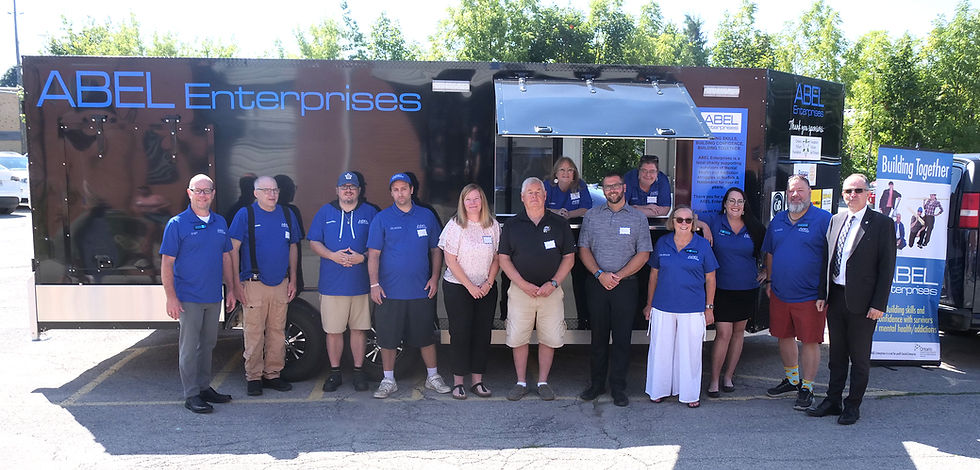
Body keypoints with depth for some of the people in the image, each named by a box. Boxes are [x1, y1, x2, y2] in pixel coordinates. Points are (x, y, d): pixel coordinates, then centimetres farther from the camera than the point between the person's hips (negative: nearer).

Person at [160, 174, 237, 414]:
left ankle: (205, 387, 27)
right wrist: (171, 297, -15)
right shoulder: (177, 224, -8)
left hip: (214, 297, 6)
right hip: (189, 299, -6)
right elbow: (167, 263, -9)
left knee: (208, 344, 15)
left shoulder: (220, 223, 9)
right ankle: (191, 395, 9)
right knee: (190, 347, 0)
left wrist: (231, 289, 11)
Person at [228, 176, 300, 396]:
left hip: (281, 285, 4)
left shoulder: (287, 214, 11)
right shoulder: (245, 215, -3)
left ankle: (273, 374, 20)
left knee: (277, 333, 9)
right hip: (254, 285, -4)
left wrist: (293, 280, 12)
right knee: (254, 334, -1)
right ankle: (253, 377, 10)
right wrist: (236, 284, -10)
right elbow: (233, 250, -4)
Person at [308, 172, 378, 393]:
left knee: (359, 329, 6)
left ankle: (359, 371, 18)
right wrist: (332, 255, -10)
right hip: (332, 283, 0)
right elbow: (314, 242, 7)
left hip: (361, 283, 0)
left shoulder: (370, 213, 7)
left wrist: (362, 257, -12)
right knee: (333, 331, 4)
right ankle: (335, 372, 17)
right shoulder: (325, 212, 9)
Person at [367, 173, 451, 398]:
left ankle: (433, 377, 23)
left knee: (426, 336, 8)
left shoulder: (427, 216, 7)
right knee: (388, 337, 5)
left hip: (421, 291, 1)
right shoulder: (382, 218, 1)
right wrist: (374, 284, -8)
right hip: (390, 291, -1)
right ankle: (388, 381, 18)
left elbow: (436, 250, 12)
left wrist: (434, 277, 2)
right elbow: (373, 254, 0)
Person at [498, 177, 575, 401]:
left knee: (549, 339, 5)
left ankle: (543, 382, 20)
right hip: (520, 289, 0)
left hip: (551, 290, 0)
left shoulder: (559, 223, 4)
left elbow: (569, 257, 5)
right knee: (518, 339, 3)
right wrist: (524, 285, -10)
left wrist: (553, 283, -9)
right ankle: (521, 383, 18)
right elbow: (503, 258, 2)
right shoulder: (512, 225, 4)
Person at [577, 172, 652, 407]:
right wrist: (600, 274, -10)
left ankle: (618, 387, 11)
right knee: (598, 336, 8)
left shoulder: (638, 218, 4)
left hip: (626, 285, -1)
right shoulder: (592, 215, 8)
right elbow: (583, 249, 5)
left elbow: (643, 254, -1)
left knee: (622, 338, 2)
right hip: (597, 284, 1)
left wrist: (618, 276, -11)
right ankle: (597, 383, 20)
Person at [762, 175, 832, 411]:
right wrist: (769, 281, 15)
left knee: (810, 341, 2)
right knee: (784, 337, 16)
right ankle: (791, 380, 34)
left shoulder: (823, 219, -7)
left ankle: (807, 388, 15)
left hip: (809, 295, -5)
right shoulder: (778, 220, 10)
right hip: (779, 294, 6)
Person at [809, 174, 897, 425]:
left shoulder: (882, 224, -5)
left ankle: (853, 405, 19)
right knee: (837, 354, 14)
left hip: (862, 301, -5)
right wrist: (823, 294, 6)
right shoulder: (836, 220, 9)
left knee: (859, 357, 7)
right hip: (836, 298, 5)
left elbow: (887, 267, -7)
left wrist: (879, 304, -12)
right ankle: (833, 400, 25)